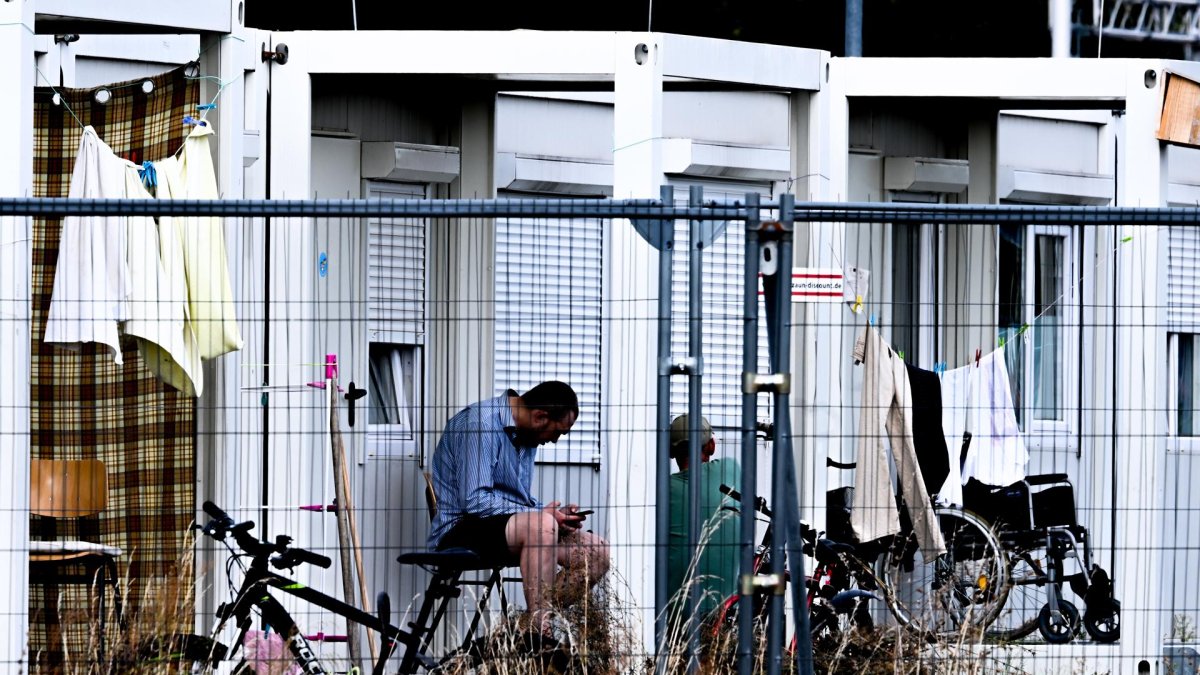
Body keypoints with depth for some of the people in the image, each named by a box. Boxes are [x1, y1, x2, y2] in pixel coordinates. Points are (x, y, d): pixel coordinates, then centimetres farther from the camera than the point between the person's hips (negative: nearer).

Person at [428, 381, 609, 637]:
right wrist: (541, 514, -20)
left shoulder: (526, 435, 15)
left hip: (509, 526, 10)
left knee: (597, 552, -6)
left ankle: (535, 626, -14)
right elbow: (474, 501, -23)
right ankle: (538, 635, -36)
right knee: (539, 526, -37)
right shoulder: (479, 424, -16)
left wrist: (554, 513, 3)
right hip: (460, 531, -10)